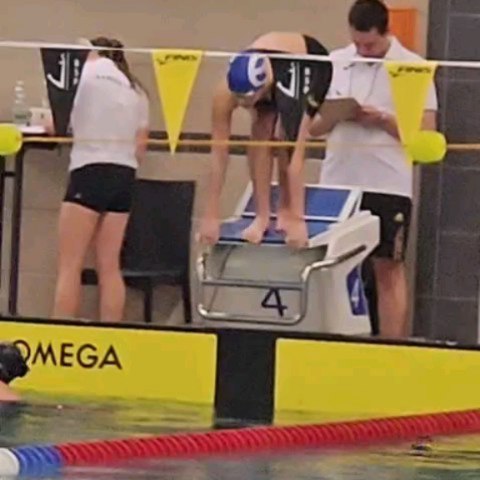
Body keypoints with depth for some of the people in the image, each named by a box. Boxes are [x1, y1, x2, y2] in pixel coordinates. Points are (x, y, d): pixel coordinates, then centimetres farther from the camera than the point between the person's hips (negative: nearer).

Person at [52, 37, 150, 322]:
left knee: (70, 266, -7)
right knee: (109, 266, 4)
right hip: (125, 175, 6)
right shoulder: (137, 91, 18)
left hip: (90, 171, -6)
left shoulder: (88, 71, 3)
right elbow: (141, 146, 11)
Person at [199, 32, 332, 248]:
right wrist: (211, 216, -31)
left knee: (288, 137, -22)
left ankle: (286, 211, -6)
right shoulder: (225, 93, -37)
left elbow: (296, 158, -44)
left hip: (311, 64, -3)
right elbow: (219, 155, -32)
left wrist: (297, 218, -46)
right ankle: (262, 215, -8)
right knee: (260, 133, -18)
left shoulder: (288, 87, -45)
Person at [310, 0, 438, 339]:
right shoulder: (334, 63, 9)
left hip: (388, 185, -4)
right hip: (337, 182, 4)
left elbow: (426, 131, -5)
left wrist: (382, 119, -18)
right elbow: (313, 127, 12)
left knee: (389, 269, 0)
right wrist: (333, 116, -10)